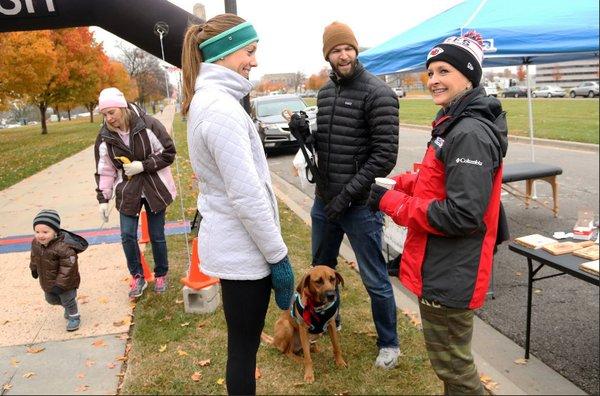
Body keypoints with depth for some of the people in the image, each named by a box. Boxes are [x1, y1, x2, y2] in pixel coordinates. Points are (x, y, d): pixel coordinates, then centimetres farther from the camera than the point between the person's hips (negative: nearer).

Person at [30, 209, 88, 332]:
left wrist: (60, 284, -31)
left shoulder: (64, 247, -37)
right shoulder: (35, 243, -12)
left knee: (68, 300, 10)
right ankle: (67, 307, 54)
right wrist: (34, 269, 26)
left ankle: (74, 317, 36)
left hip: (65, 283, -8)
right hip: (47, 282, 8)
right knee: (50, 299, 28)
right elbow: (34, 256, 11)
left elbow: (67, 268, -32)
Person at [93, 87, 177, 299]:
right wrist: (103, 199, -1)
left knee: (157, 236, 8)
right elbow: (105, 171, 2)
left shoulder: (148, 125, -16)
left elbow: (168, 153, -11)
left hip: (154, 189, -2)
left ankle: (161, 275, 29)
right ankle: (137, 276, 21)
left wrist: (143, 165, -20)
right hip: (128, 192, 3)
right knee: (127, 236, -1)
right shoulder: (105, 136, -5)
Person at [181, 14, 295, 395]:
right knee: (243, 347, 8)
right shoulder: (221, 107, -21)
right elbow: (246, 195, -24)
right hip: (242, 247, -10)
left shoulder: (207, 100, 10)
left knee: (242, 342, 24)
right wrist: (278, 255, -15)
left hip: (229, 241, 10)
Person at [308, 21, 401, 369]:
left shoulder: (378, 93, -13)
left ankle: (389, 343, 29)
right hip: (324, 201, 7)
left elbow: (385, 156, -18)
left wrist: (347, 193, -18)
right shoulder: (325, 92, 9)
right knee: (322, 268, 23)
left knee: (375, 280, 6)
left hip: (359, 205, -7)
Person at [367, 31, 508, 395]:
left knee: (452, 365, 10)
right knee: (451, 358, 27)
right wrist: (400, 185, 3)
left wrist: (391, 202, -19)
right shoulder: (455, 123, 10)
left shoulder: (471, 134, -22)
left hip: (451, 275, -10)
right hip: (443, 266, 10)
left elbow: (461, 216, -27)